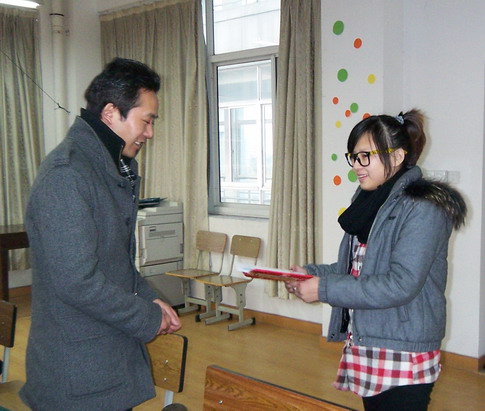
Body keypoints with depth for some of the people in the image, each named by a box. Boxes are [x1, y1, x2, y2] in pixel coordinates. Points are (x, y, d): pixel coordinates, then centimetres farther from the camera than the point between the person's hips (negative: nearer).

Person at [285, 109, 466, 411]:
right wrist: (312, 273, 0)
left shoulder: (422, 208, -16)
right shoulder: (369, 201, 10)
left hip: (402, 356, -8)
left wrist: (324, 289, -22)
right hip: (364, 343, 8)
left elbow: (401, 284, -24)